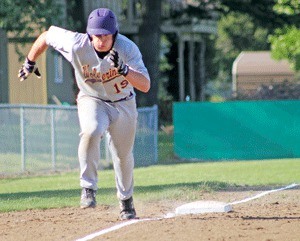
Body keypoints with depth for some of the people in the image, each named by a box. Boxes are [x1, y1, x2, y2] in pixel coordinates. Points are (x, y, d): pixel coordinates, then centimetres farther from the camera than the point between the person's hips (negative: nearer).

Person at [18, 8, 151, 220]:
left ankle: (126, 200, 38)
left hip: (123, 104, 1)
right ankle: (88, 188, -27)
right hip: (92, 101, -1)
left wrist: (123, 69, -51)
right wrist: (30, 62, 7)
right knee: (91, 131, -34)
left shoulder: (127, 49, -28)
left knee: (124, 156, 12)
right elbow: (47, 35, -8)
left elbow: (145, 85, -34)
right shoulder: (77, 45, -27)